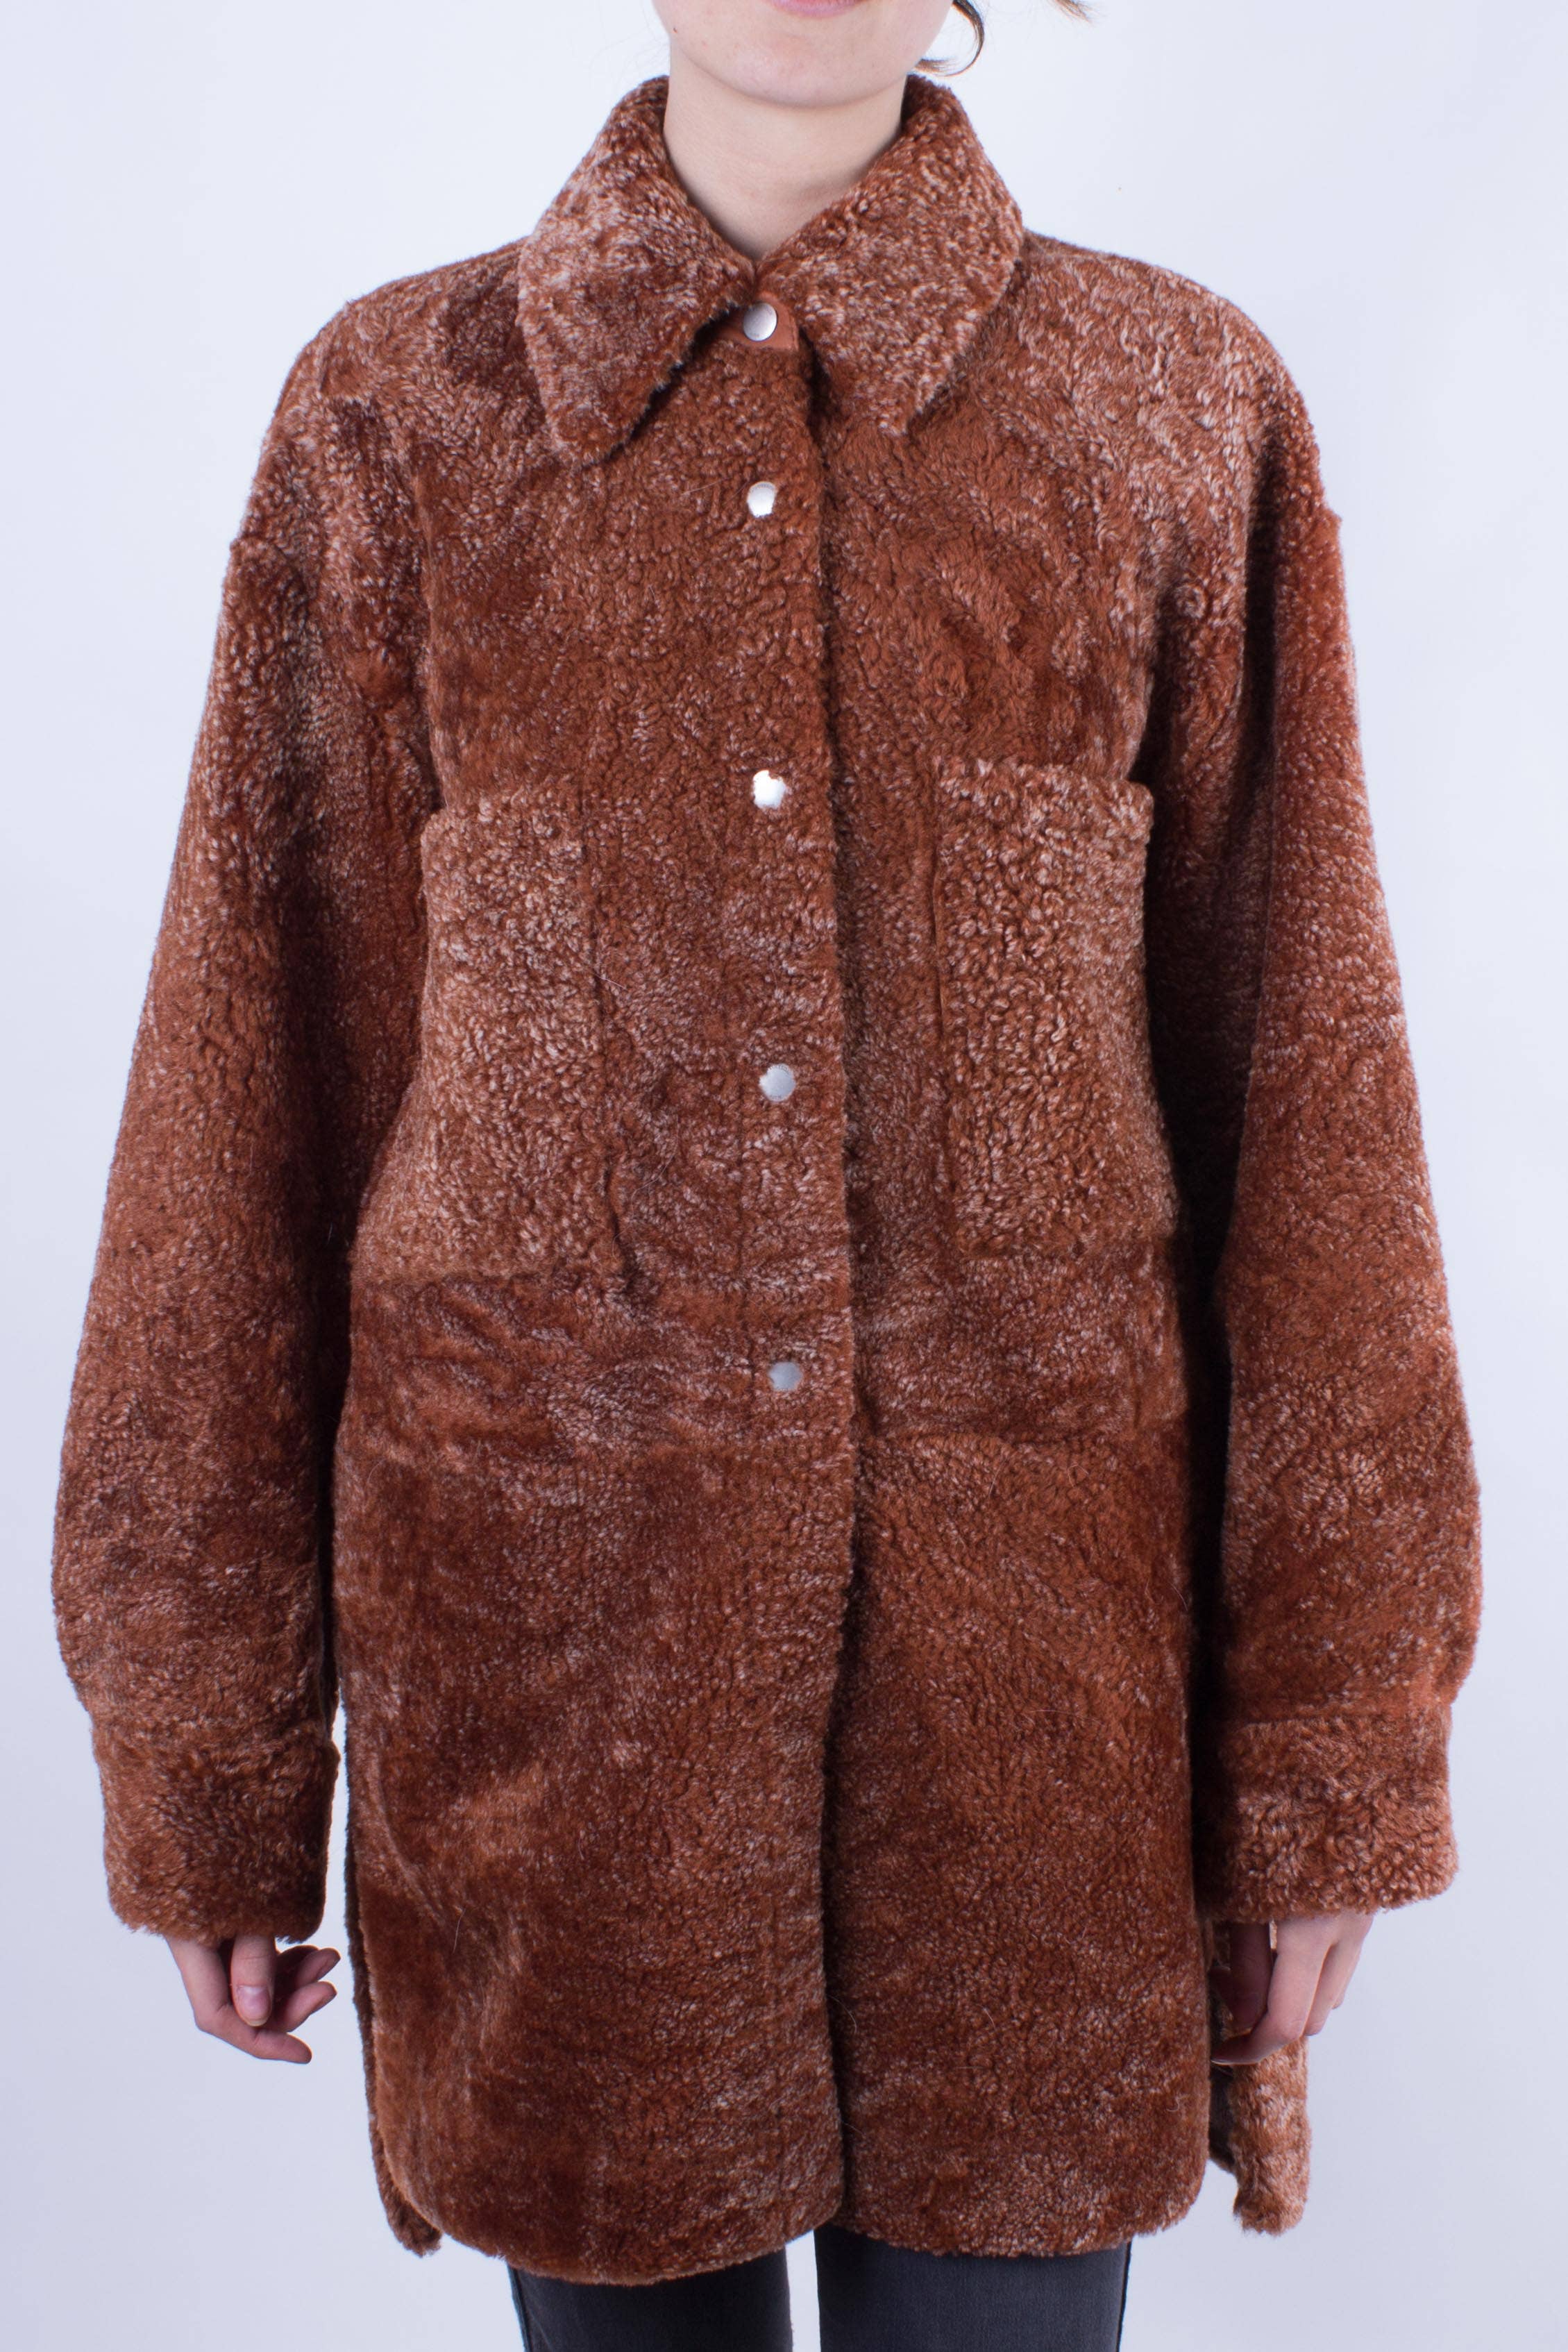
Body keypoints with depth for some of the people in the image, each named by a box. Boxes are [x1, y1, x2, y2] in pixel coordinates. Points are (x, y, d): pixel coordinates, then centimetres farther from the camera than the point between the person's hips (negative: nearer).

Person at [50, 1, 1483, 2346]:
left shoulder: (1182, 410, 2)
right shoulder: (399, 407, 2)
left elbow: (1295, 1080, 2)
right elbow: (263, 1080, 2)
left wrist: (1328, 1753, 1)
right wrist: (206, 1755, 3)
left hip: (1037, 1629, 0)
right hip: (549, 1615, 1)